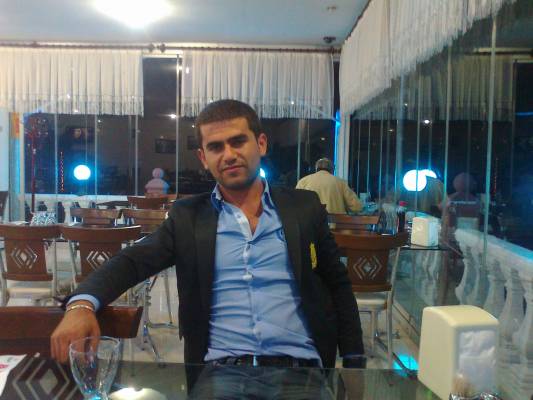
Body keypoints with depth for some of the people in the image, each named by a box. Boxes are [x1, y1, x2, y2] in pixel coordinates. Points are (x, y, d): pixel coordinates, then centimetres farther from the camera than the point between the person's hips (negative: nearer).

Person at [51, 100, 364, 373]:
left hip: (300, 365, 1)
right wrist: (82, 305, -20)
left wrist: (355, 362, 8)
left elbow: (338, 285, 15)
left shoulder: (304, 207, 9)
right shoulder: (187, 217, 9)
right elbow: (131, 262, 1)